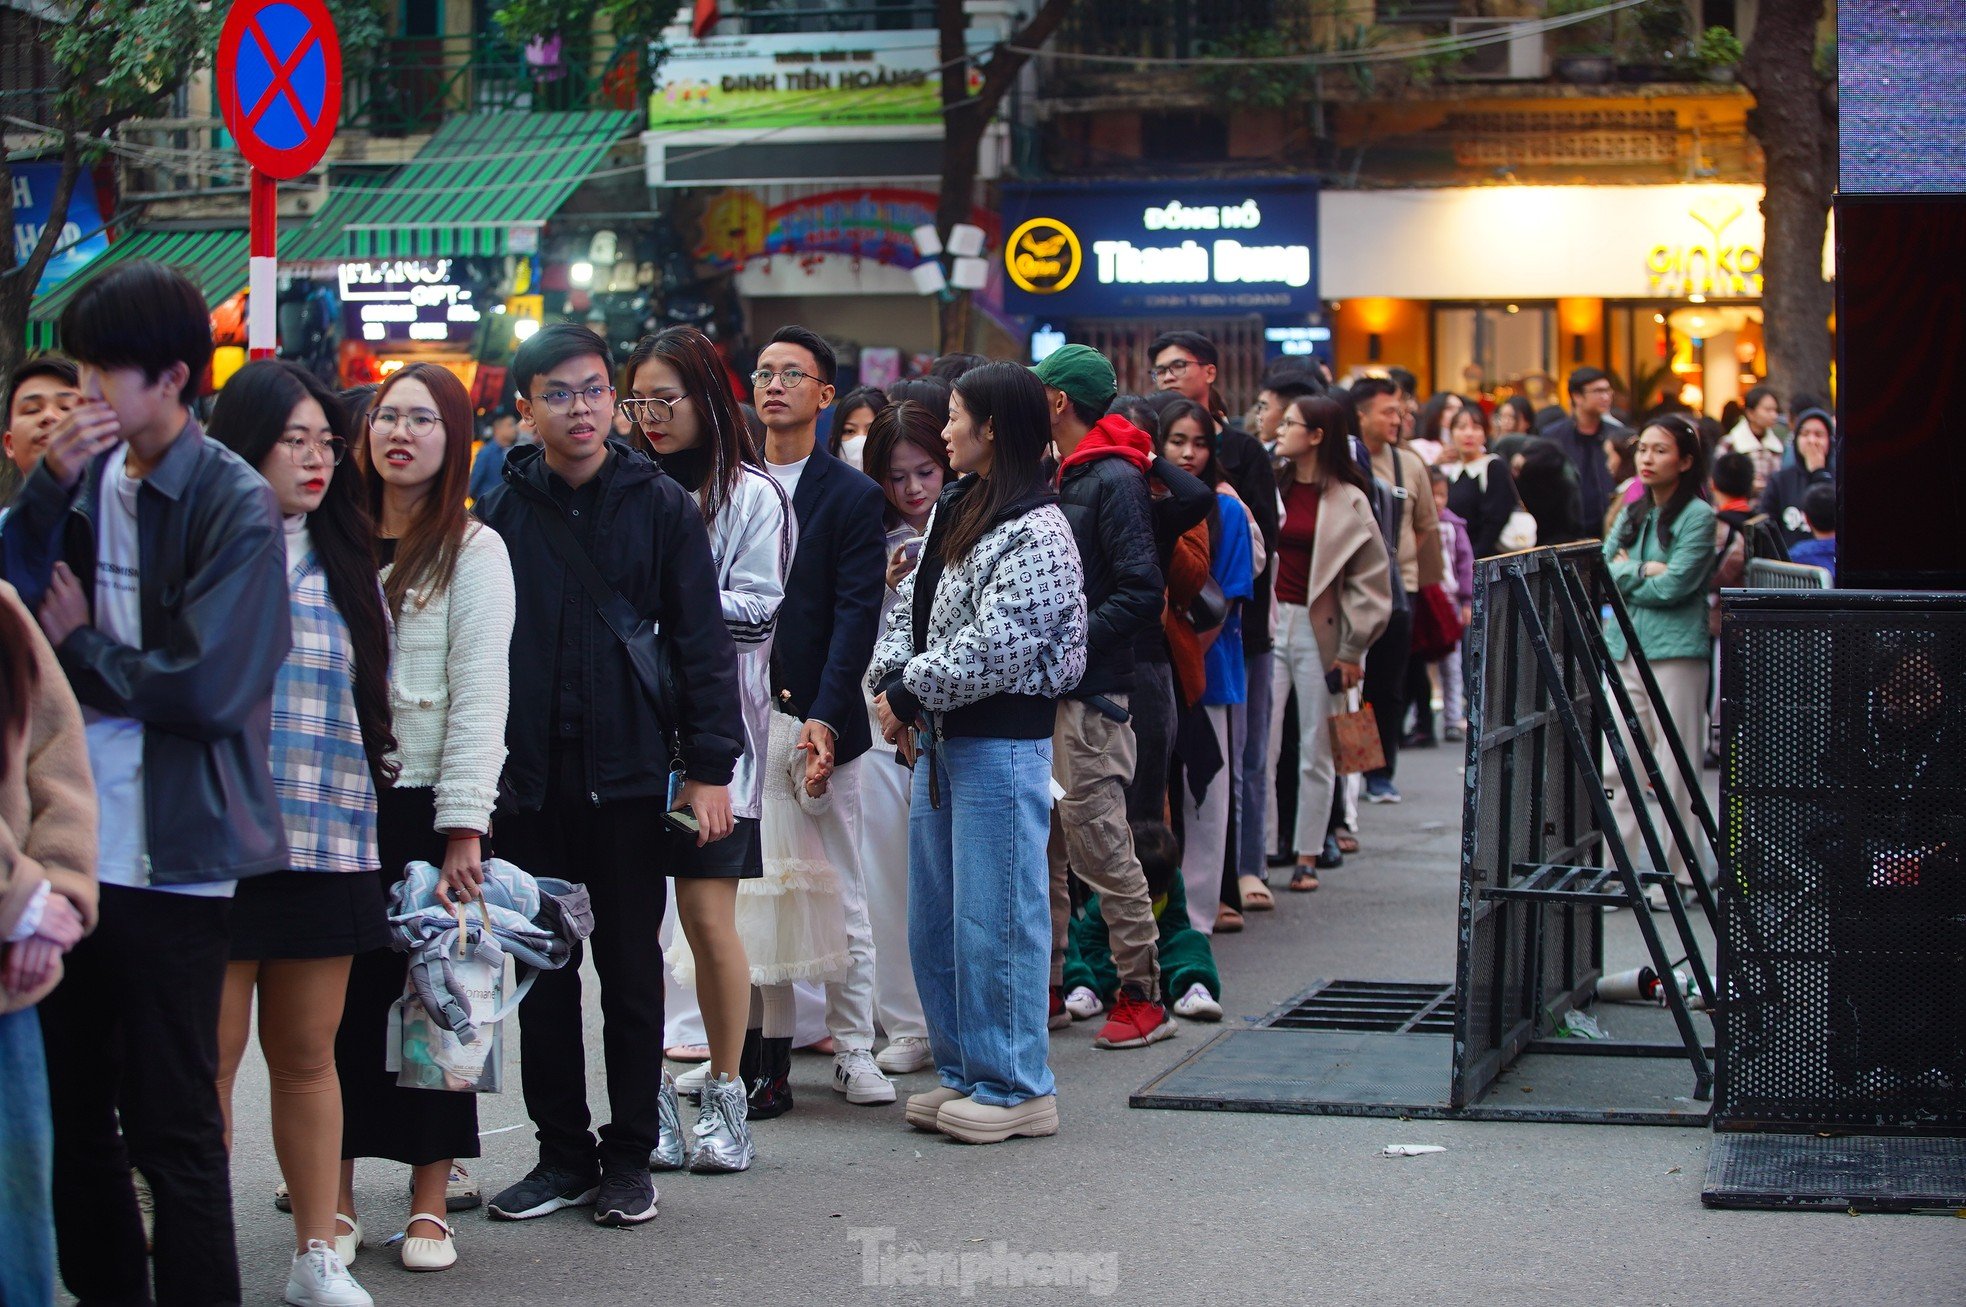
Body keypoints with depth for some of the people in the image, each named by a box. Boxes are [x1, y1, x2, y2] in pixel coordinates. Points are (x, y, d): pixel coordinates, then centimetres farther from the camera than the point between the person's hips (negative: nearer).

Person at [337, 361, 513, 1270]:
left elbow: (479, 698, -6)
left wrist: (464, 826, -13)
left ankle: (431, 1204, 8)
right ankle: (337, 1199, 11)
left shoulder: (472, 552, 0)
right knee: (341, 996, 3)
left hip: (427, 804, -3)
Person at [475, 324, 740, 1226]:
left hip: (631, 775, -2)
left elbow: (702, 642, 0)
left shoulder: (661, 506, 1)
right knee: (544, 970, 8)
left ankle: (629, 1158, 16)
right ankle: (562, 1152, 18)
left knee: (630, 969, 6)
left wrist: (709, 766, -7)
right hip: (529, 780, 2)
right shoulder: (502, 513, 5)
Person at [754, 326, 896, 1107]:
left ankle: (853, 1048, 9)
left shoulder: (853, 498, 2)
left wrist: (825, 719, -17)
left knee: (839, 895, 3)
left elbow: (857, 617, -6)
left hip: (819, 724, -3)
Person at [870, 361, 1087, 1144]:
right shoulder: (954, 512, 15)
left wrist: (911, 694, -12)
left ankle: (1014, 1087, 4)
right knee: (933, 922, 13)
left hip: (1002, 745, -9)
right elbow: (910, 604, 13)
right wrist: (891, 679, -4)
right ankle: (963, 1073, 23)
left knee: (994, 919, -4)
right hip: (941, 742, 9)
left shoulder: (1036, 534, -14)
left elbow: (994, 647, -21)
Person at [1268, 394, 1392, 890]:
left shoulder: (1348, 502, 1)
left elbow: (1371, 581, 1)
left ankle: (1308, 857, 12)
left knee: (1315, 750, 4)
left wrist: (1352, 651, -3)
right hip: (1267, 626, 2)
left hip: (1318, 632, -2)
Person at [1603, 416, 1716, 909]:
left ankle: (1674, 875, 4)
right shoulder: (1632, 514, 16)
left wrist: (1623, 575, -1)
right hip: (1624, 648, 6)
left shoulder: (1698, 516, -4)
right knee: (1617, 768, 2)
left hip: (1676, 651, -6)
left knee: (1675, 774, -2)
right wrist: (1643, 570, -9)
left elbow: (1673, 586, -13)